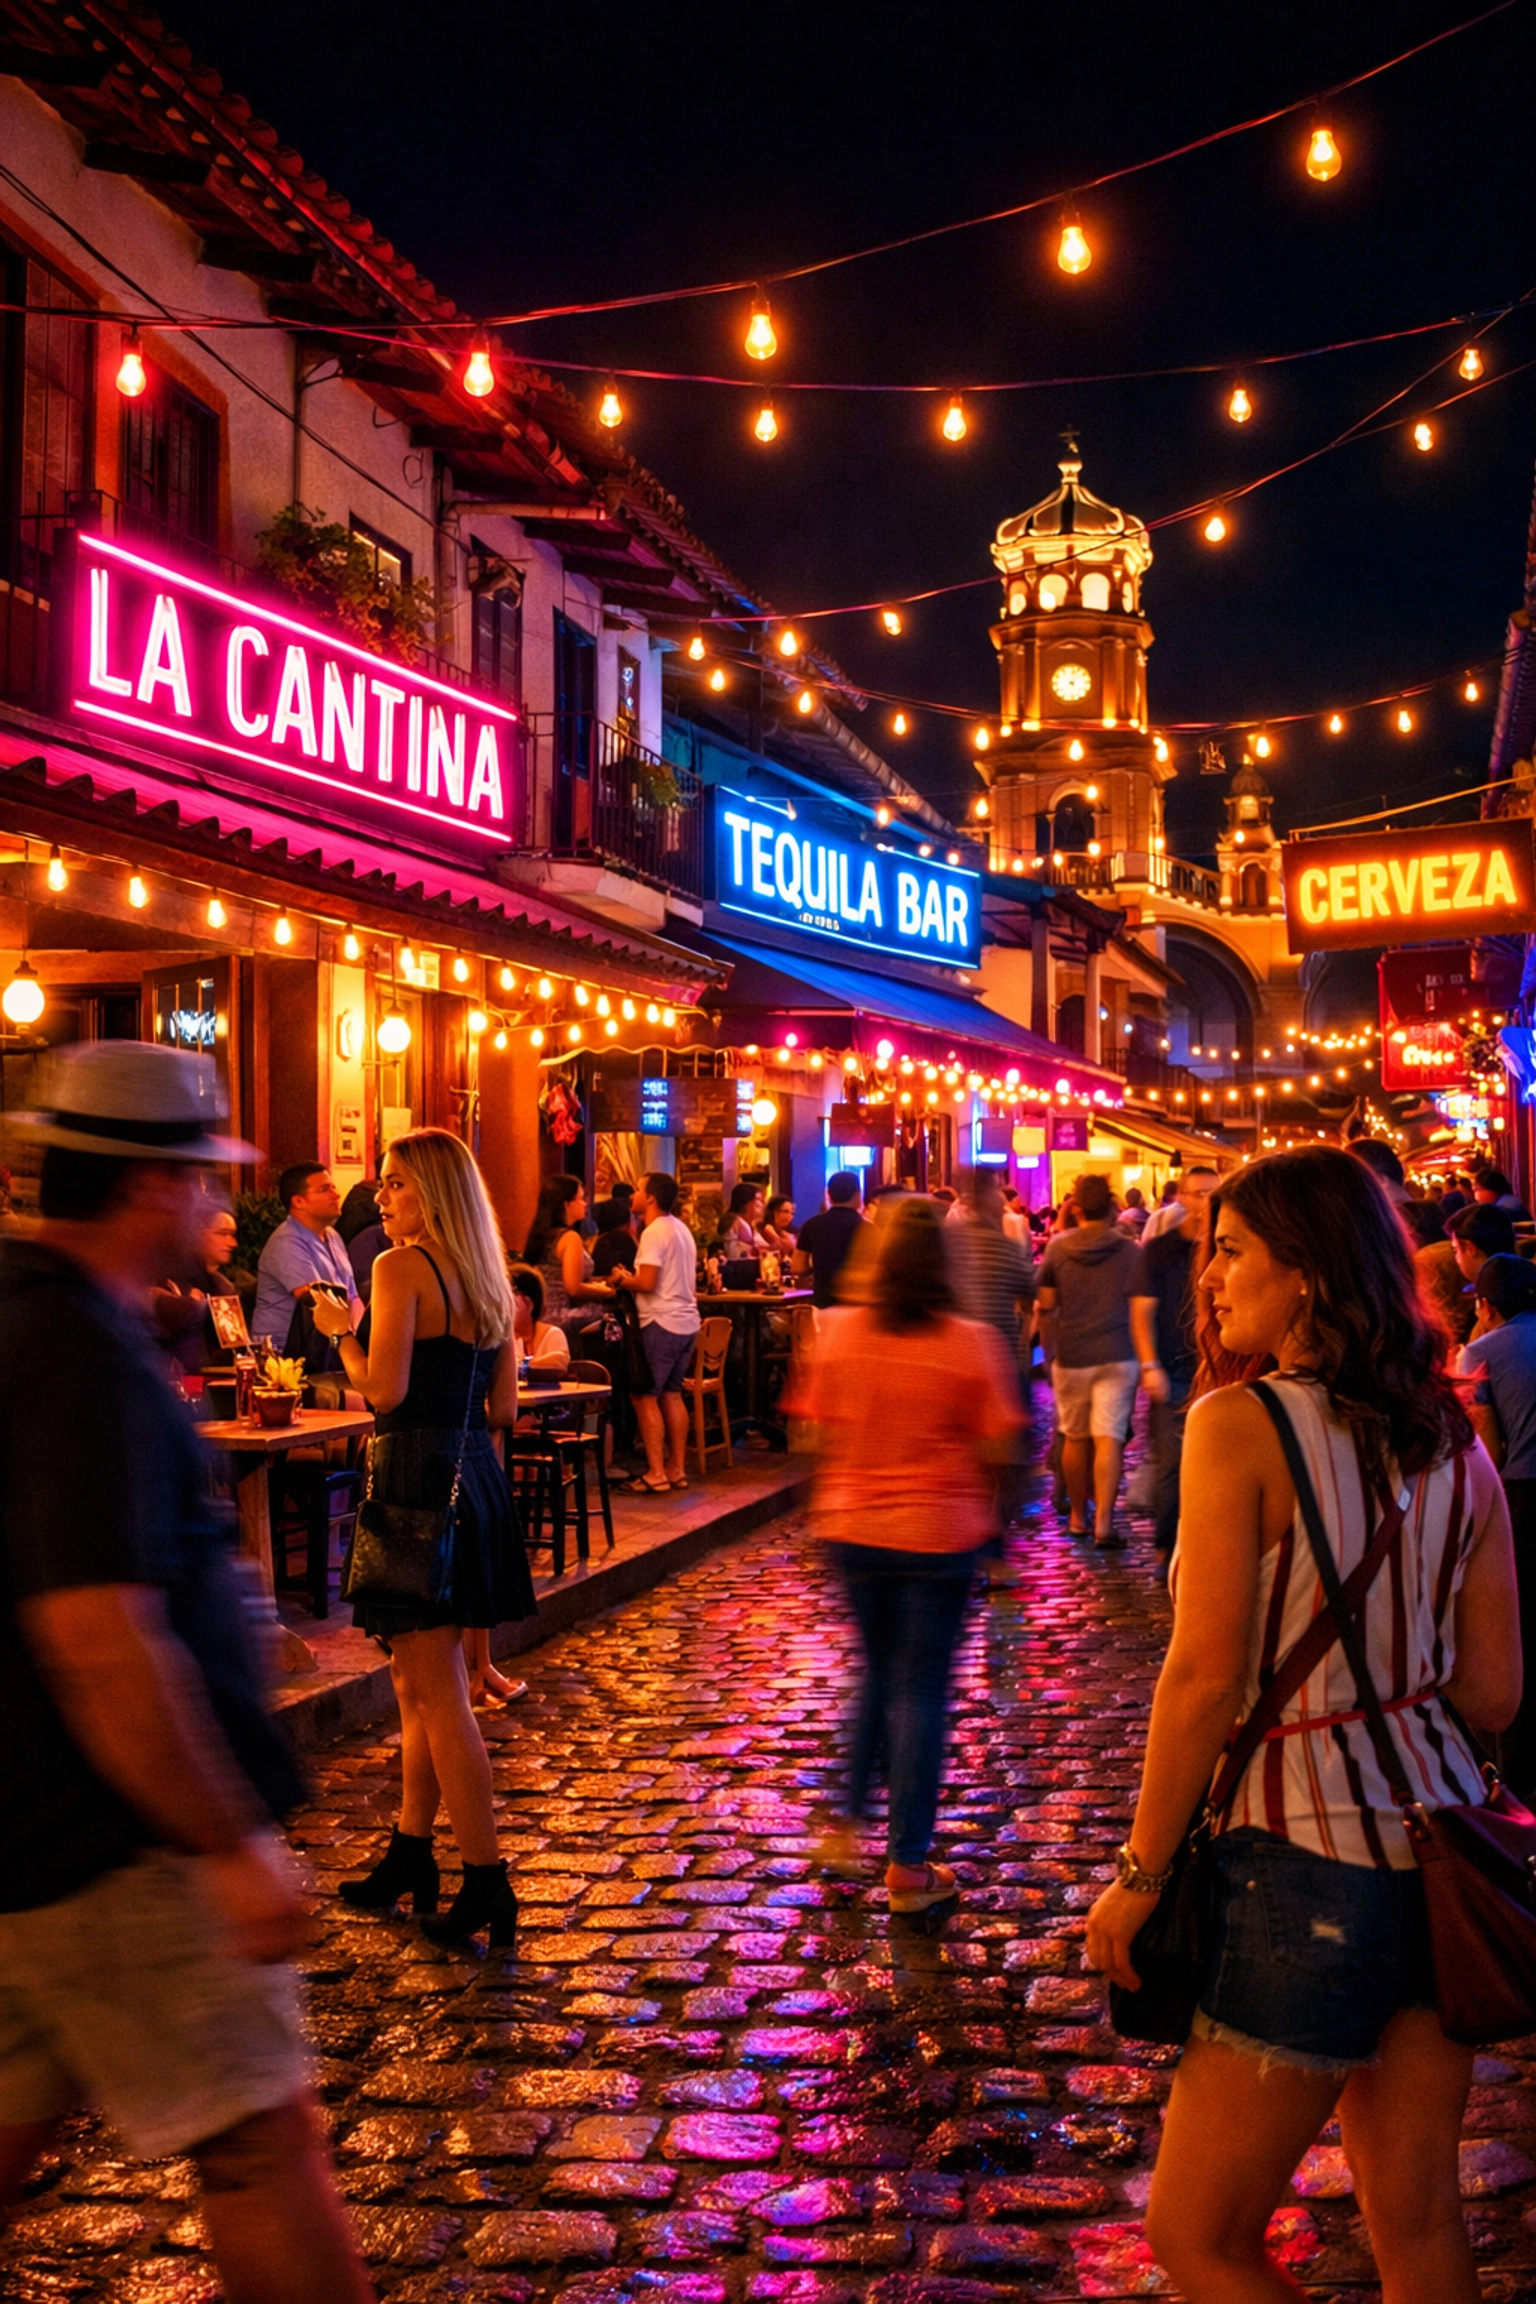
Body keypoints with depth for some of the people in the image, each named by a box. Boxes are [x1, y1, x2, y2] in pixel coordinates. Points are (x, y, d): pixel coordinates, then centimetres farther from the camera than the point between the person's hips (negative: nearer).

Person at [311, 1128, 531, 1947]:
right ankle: (409, 1855, 30)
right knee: (417, 1683, 19)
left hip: (416, 1479, -9)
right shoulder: (489, 1281, 12)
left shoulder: (400, 1269, -12)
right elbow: (502, 1409, 13)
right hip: (474, 1477, 9)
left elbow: (385, 1390, -19)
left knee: (437, 1694, -3)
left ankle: (486, 1882, 1)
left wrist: (341, 1331, -3)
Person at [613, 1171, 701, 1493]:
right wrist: (630, 1279, 19)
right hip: (686, 1321, 9)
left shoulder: (654, 1232, -14)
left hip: (661, 1322, -9)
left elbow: (647, 1283, -21)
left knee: (645, 1396, -4)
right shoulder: (681, 1229, 15)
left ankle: (656, 1473, -4)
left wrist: (621, 1280, -3)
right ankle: (677, 1468, 17)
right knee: (671, 1394, 15)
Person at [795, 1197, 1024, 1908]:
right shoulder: (968, 1343, -14)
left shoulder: (839, 1330, -6)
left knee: (878, 1674, 23)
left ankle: (846, 1823, 25)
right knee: (920, 1690, 5)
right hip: (937, 1532, -3)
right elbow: (996, 1445, -10)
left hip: (851, 1526, 3)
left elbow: (820, 1424, 1)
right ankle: (908, 1867, 11)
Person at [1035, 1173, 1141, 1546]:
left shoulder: (1058, 1247, 0)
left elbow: (1045, 1306, 5)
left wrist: (1049, 1350, 17)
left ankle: (1078, 1516, 23)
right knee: (1109, 1438, -4)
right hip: (1117, 1356, -1)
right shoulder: (1130, 1251, -3)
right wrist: (1145, 1359, 14)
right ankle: (1104, 1522, -12)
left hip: (1071, 1356, 1)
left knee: (1075, 1437, 13)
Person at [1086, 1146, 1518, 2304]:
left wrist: (1139, 1872, -8)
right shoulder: (1455, 1442, 4)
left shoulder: (1238, 1427, -14)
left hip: (1307, 1864, -7)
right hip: (1440, 1851, 7)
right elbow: (1493, 1686, 7)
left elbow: (1206, 1678, -17)